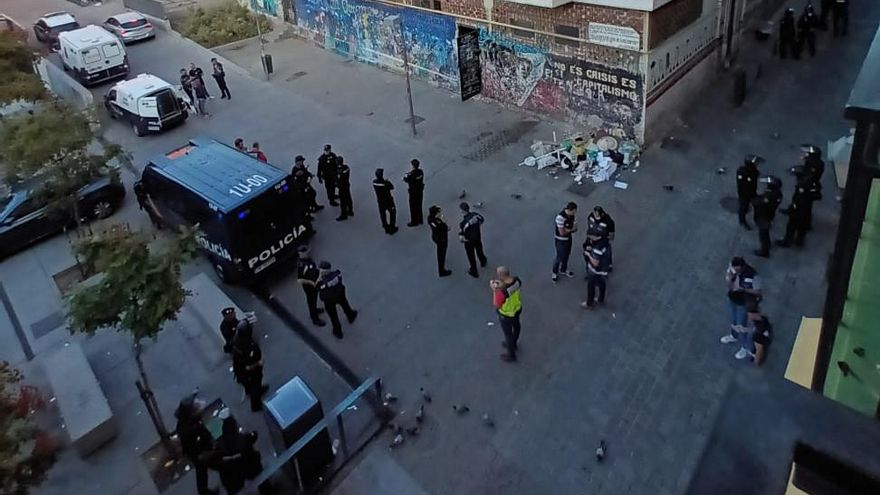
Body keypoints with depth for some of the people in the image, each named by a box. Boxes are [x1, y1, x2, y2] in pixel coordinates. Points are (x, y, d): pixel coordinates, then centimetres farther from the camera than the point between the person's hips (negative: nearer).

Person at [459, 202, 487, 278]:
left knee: (471, 256, 19)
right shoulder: (475, 214, -19)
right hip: (478, 238, 5)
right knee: (479, 250, 33)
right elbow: (482, 219, 4)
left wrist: (463, 239, -8)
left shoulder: (462, 223, -34)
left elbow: (461, 238, -30)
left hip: (469, 241, -5)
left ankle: (474, 272, 38)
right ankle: (483, 262, 61)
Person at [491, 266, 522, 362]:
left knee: (508, 334, 19)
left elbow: (496, 305, -25)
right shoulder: (517, 280, -22)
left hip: (507, 314, -7)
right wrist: (502, 284, -8)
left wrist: (494, 290, -21)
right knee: (516, 325, 31)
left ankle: (511, 355, 43)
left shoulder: (502, 292, -43)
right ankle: (513, 344, 60)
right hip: (517, 308, 7)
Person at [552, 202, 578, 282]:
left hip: (568, 239, 7)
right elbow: (562, 233, -30)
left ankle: (564, 269, 48)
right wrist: (570, 229, -14)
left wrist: (567, 230, -25)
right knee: (560, 257, 8)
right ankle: (555, 273, 31)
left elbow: (575, 229, -5)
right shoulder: (560, 217, -33)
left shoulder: (572, 215, -10)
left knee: (566, 255, 23)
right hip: (560, 240, -7)